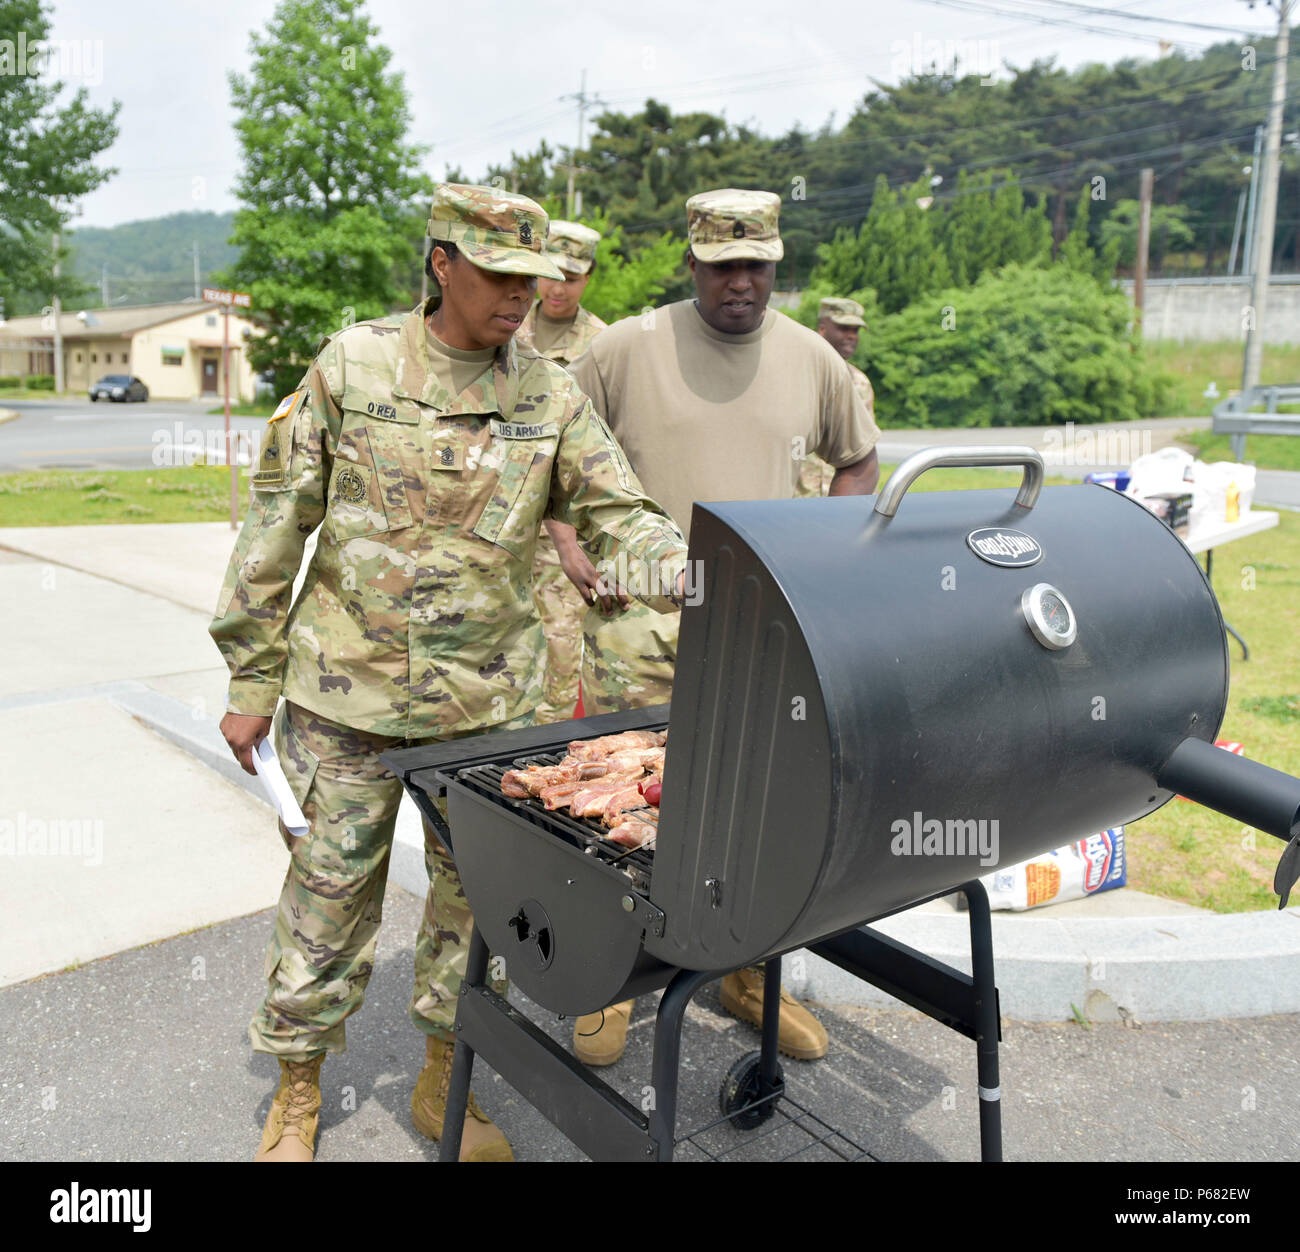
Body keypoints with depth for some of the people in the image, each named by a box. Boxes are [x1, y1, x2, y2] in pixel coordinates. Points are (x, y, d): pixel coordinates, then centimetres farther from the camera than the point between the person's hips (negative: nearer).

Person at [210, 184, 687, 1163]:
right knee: (331, 888, 9)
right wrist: (252, 680, -1)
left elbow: (621, 517, -1)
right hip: (348, 688, -2)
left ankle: (445, 1080, 35)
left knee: (479, 890, 12)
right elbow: (279, 523, -1)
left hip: (490, 695, 3)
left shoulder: (551, 396, 2)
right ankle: (300, 1090, 32)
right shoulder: (352, 365, -3)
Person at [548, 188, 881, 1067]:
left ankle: (752, 977, 31)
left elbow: (859, 462, 22)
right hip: (640, 622, -2)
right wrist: (575, 551, -4)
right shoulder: (627, 349, -1)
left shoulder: (812, 360, 8)